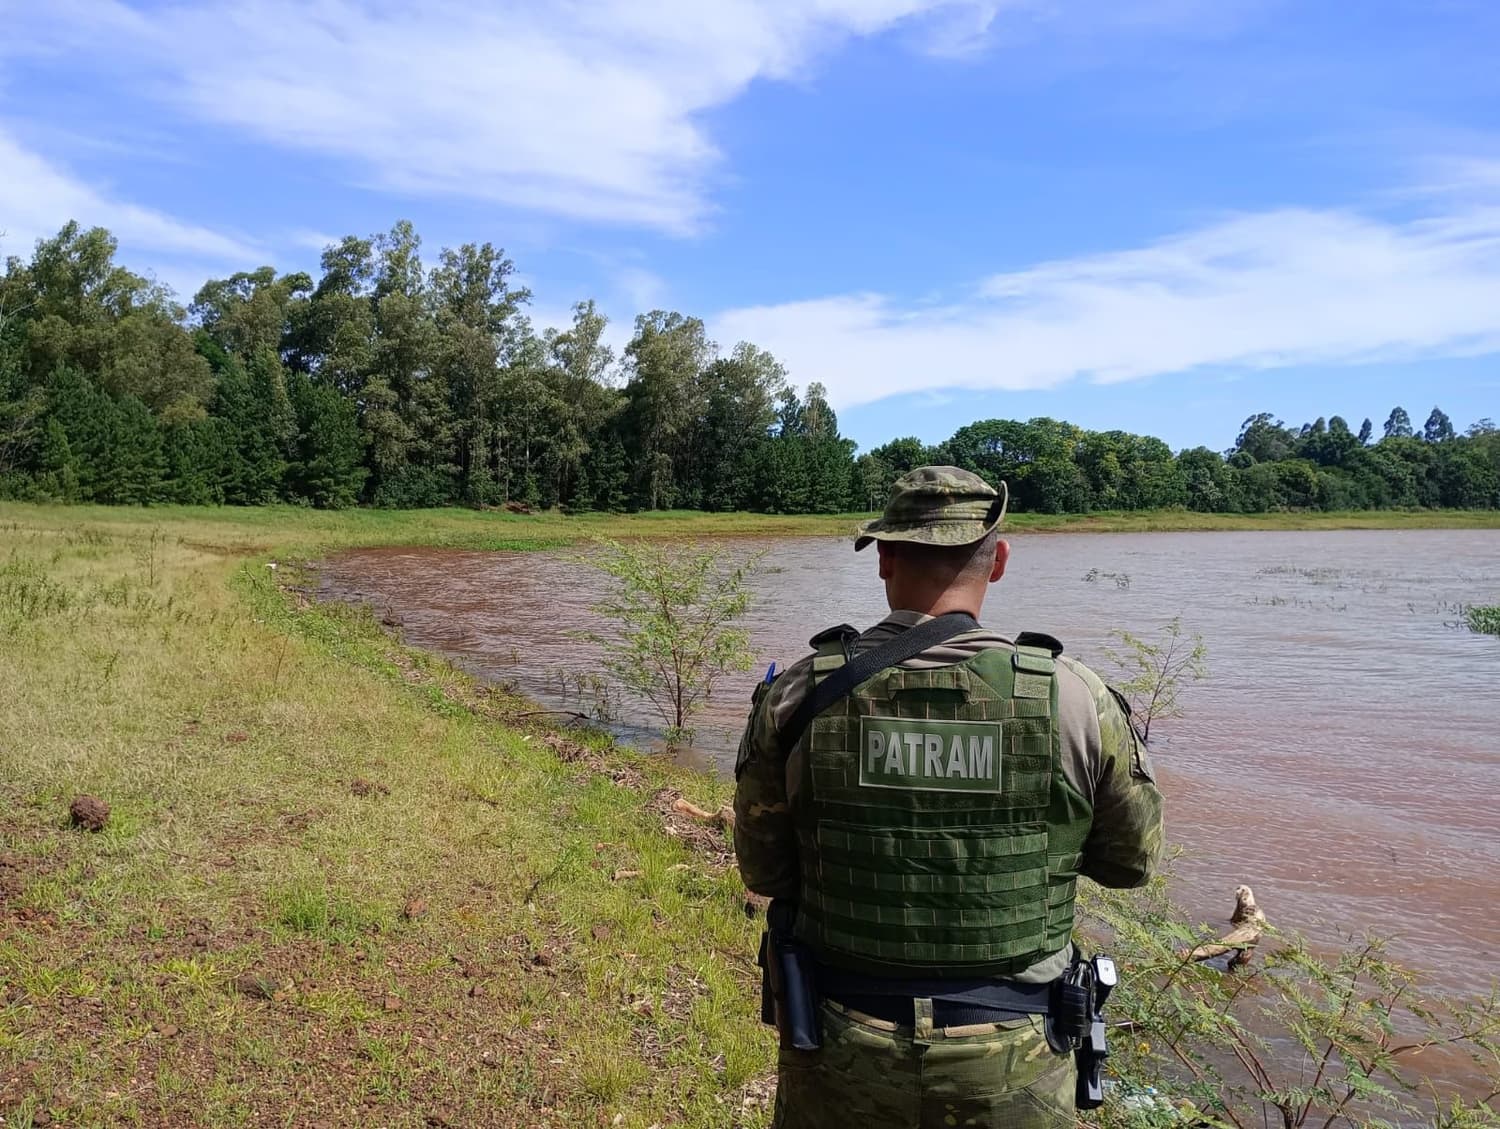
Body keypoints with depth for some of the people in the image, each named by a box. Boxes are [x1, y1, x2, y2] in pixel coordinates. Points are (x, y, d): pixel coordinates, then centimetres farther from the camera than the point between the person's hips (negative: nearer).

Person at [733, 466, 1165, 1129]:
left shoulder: (799, 696, -14)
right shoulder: (1076, 699, -15)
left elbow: (764, 871, -3)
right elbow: (1132, 860, 1)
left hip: (841, 1055, 1)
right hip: (1010, 1072, 0)